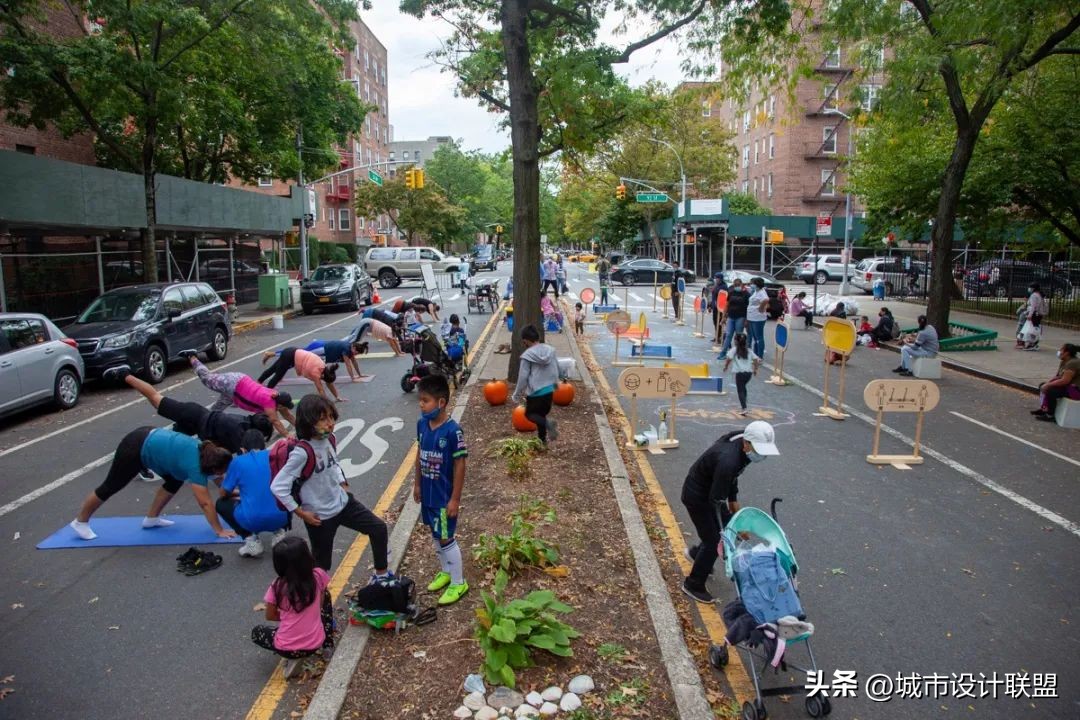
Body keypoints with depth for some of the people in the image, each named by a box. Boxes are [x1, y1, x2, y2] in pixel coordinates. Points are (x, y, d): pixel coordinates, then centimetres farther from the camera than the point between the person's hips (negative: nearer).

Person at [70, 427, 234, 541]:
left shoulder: (206, 452, -6)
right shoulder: (196, 466, -27)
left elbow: (218, 478, 12)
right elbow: (205, 503, -27)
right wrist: (219, 530, -25)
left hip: (149, 437, 9)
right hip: (136, 449, -9)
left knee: (175, 480, 11)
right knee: (111, 487, 10)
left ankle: (151, 518, 23)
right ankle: (80, 522, 31)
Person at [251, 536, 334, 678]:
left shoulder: (277, 586, -13)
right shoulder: (318, 576, -10)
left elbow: (270, 616, 4)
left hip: (287, 648, -2)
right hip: (316, 643, 2)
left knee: (256, 632, 30)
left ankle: (292, 656, 8)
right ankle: (326, 643, 20)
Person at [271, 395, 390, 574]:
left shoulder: (328, 440, -5)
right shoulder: (302, 452, -29)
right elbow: (278, 486, -28)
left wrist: (343, 484, 8)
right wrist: (300, 513, -19)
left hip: (342, 503, 7)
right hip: (320, 516, -7)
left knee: (378, 528, 10)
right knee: (322, 563, 10)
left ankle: (381, 575, 27)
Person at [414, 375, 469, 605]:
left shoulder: (452, 430, -24)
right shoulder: (422, 424, -4)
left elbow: (460, 465, -19)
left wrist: (455, 498, -16)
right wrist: (417, 484, 14)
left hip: (444, 495, -7)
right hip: (428, 492, 7)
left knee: (446, 538, 4)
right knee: (436, 535, 21)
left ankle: (458, 583, 21)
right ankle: (445, 571, 41)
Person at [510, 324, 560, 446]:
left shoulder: (527, 355, -15)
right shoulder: (550, 350, 1)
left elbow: (523, 377, -13)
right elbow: (557, 370, 11)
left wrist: (516, 394, -2)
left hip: (535, 392, -5)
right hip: (549, 390, 5)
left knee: (530, 414, 13)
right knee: (541, 414, 22)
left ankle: (548, 423, -16)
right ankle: (542, 440, 25)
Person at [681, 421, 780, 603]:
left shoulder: (742, 444, -12)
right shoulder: (728, 460, -39)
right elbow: (716, 500, -30)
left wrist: (733, 499, 12)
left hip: (713, 490, 9)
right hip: (696, 495, -9)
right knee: (714, 540, -3)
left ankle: (696, 552, 40)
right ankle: (693, 585, 16)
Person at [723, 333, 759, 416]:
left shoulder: (734, 350, -2)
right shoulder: (748, 350, 12)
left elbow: (729, 359, -15)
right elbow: (756, 359, 8)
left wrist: (726, 367, 1)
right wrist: (755, 369, 20)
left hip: (740, 373, -5)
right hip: (749, 372, 5)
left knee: (740, 390, -1)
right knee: (743, 387, 28)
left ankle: (744, 408, -14)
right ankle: (743, 403, 34)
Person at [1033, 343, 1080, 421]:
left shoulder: (1073, 363, -24)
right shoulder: (1064, 362, 7)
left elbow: (1064, 381, -29)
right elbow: (1057, 376, 11)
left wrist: (1048, 385, -21)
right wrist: (1047, 383, -5)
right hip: (1068, 386, 11)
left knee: (1051, 391, -26)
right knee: (1042, 386, 10)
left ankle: (1050, 416, -14)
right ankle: (1043, 408, 10)